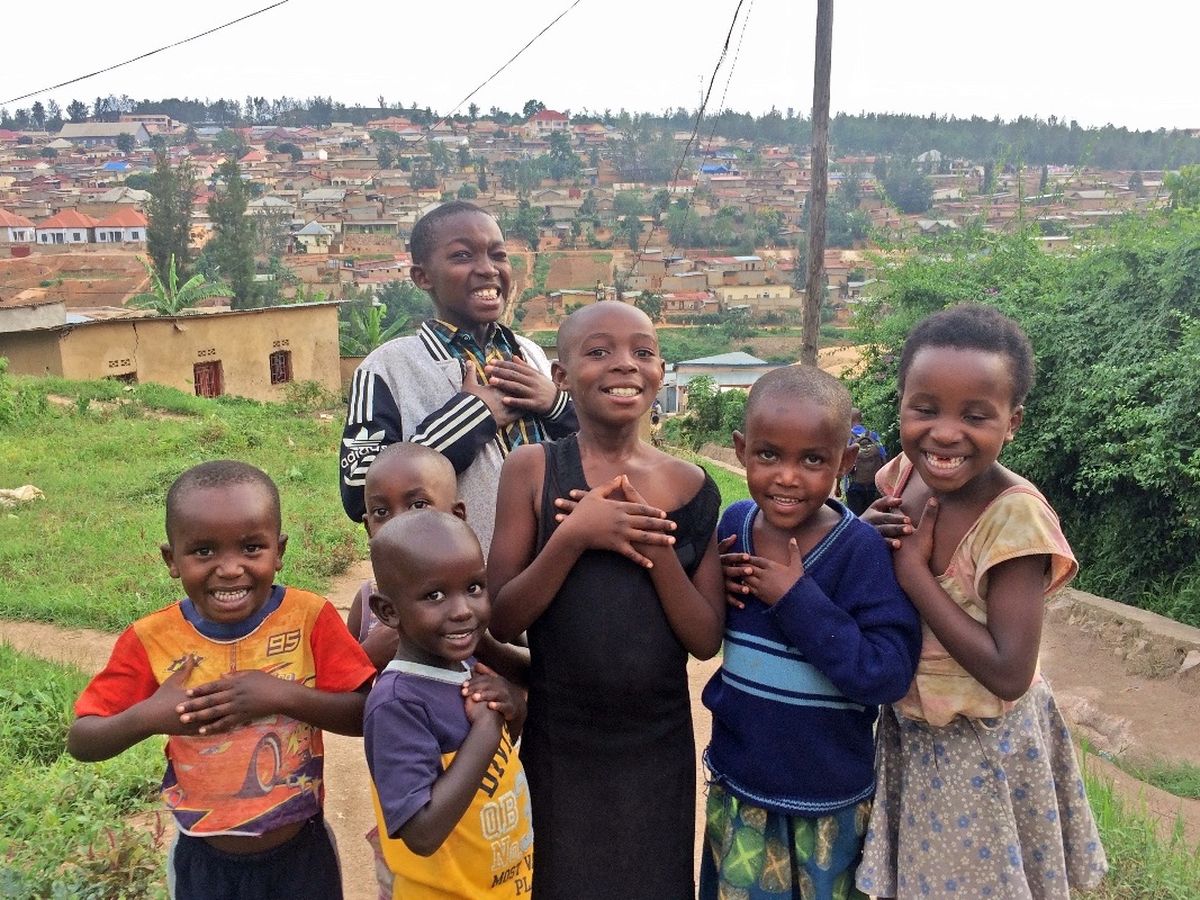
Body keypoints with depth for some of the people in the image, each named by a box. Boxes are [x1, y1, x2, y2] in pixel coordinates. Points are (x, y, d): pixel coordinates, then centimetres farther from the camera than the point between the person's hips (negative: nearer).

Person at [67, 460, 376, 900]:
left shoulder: (310, 617, -17)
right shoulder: (151, 639, -14)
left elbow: (367, 714, -17)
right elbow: (81, 742, -8)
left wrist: (285, 696, -30)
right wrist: (147, 717, -27)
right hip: (204, 859, 1)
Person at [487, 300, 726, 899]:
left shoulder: (690, 486, -3)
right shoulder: (531, 469, -8)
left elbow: (705, 640, -5)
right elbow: (502, 621, -11)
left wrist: (653, 544, -19)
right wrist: (574, 536, -24)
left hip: (659, 747, 2)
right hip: (558, 744, -1)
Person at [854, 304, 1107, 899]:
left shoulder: (1015, 516, -26)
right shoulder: (901, 476, -8)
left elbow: (1009, 673, -28)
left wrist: (910, 569, -27)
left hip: (982, 750, -5)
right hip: (904, 732, 6)